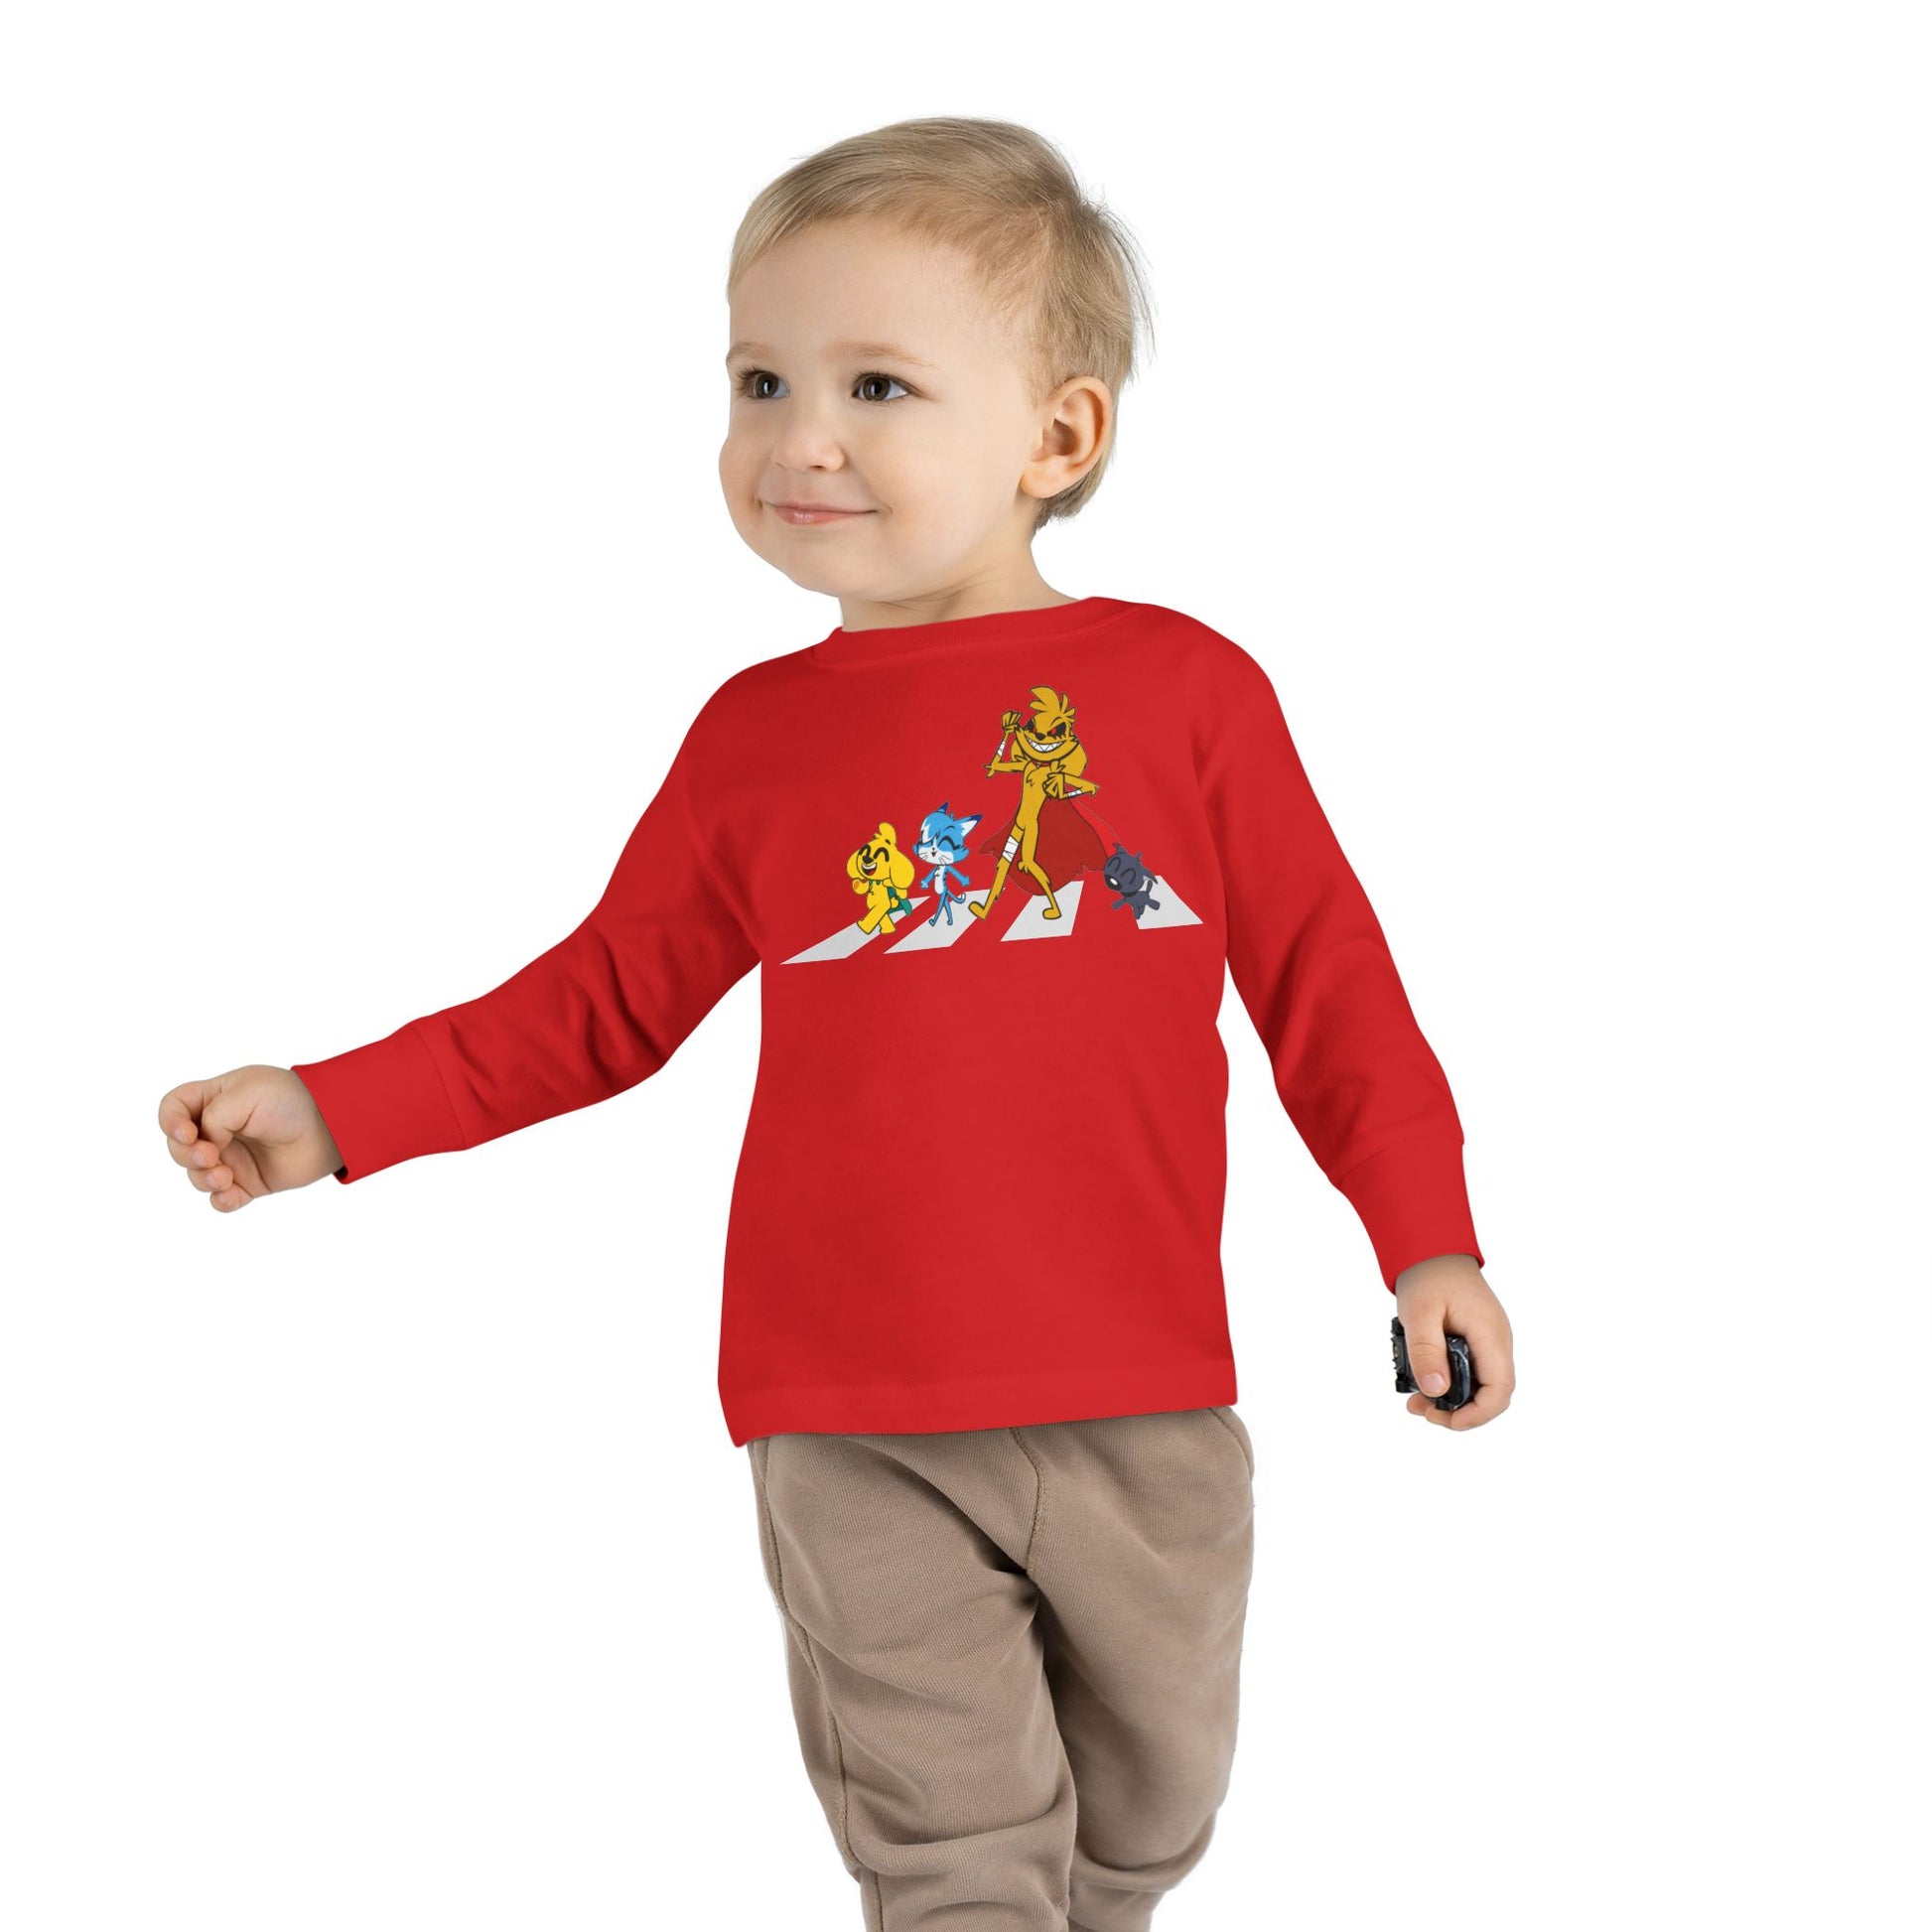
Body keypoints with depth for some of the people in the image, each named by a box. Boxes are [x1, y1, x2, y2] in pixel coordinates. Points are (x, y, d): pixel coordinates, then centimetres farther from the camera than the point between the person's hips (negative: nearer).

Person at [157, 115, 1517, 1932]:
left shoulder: (1187, 686, -2)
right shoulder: (757, 732, 4)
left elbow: (1324, 978, 4)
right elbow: (600, 1001, 11)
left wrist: (1426, 1241, 1)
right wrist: (336, 1111, 4)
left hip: (1144, 1405, 0)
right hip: (855, 1433, 0)